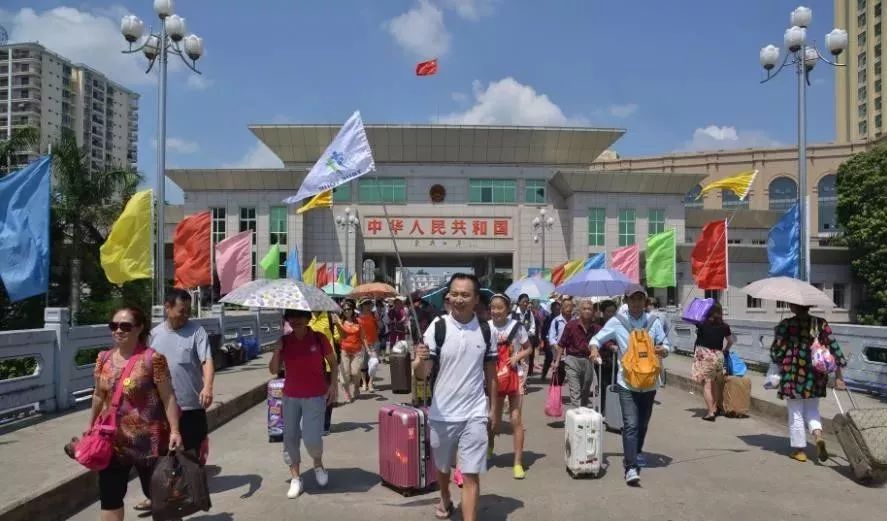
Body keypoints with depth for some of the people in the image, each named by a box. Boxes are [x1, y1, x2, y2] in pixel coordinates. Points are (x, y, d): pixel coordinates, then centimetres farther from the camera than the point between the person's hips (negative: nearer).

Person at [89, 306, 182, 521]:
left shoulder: (152, 358, -14)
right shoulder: (104, 358, 3)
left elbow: (168, 397, -12)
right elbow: (99, 395, 16)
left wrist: (174, 431, -17)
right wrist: (90, 425, 21)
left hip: (147, 440, -5)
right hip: (113, 439, 6)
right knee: (109, 497, 13)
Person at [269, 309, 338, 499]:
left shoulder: (319, 339, -7)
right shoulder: (284, 341, -1)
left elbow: (333, 362, 5)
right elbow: (273, 370, 0)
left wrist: (333, 384, -5)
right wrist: (277, 350, -14)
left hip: (315, 397, -3)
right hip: (290, 397, 3)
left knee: (312, 438, -11)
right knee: (290, 437, 6)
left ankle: (318, 464, 22)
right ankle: (295, 478, 21)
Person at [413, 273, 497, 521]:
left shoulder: (486, 330, -3)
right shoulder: (437, 326, -10)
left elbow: (490, 371, 8)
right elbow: (422, 374, -12)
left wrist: (493, 406, 10)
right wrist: (420, 360, -34)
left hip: (474, 413, 0)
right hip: (442, 413, 1)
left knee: (471, 475, -4)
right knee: (442, 466, 23)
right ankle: (445, 499, 51)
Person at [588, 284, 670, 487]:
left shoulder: (653, 322, 5)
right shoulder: (617, 322, -2)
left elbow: (666, 345, 11)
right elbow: (596, 339, 3)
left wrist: (663, 350, -12)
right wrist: (594, 348, -18)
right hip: (627, 382, -3)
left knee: (642, 424, 16)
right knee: (631, 424, -13)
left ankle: (635, 454, 38)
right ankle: (631, 468, -12)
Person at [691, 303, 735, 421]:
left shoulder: (703, 324, -5)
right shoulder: (724, 326, 3)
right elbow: (731, 340, 15)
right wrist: (726, 350, 30)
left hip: (703, 355, -3)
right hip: (718, 355, 3)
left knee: (707, 384, -4)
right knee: (716, 383, 20)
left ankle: (711, 412, -10)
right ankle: (715, 408, 29)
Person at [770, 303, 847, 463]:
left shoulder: (786, 325, -10)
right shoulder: (821, 324, 0)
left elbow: (775, 351, -8)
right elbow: (834, 346, -2)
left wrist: (780, 364, 13)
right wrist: (838, 374, 3)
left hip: (792, 374, -3)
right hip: (816, 375, 3)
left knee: (795, 413, 9)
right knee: (812, 409, 20)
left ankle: (799, 449, 14)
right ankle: (818, 435, -5)